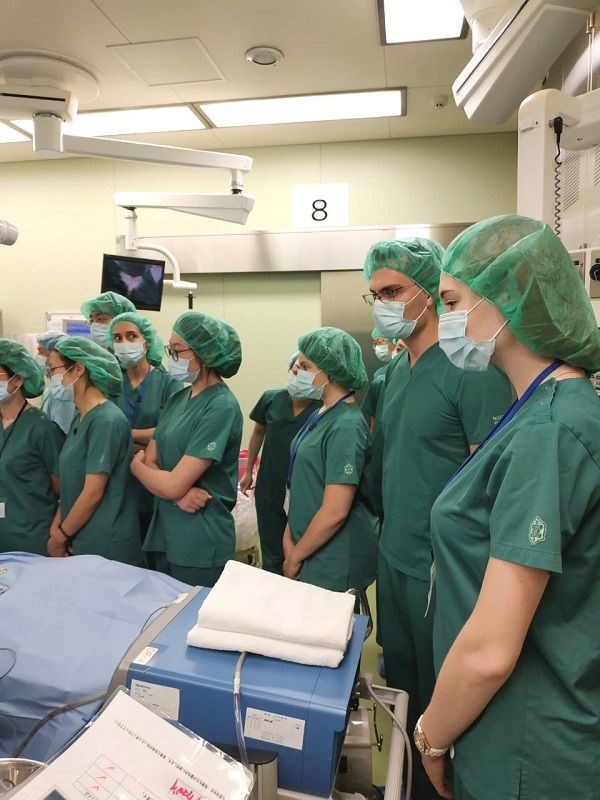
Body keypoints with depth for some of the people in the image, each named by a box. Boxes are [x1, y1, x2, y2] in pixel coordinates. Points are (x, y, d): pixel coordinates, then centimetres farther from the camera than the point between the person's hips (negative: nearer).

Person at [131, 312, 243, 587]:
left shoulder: (220, 408, -19)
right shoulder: (178, 398, 6)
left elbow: (172, 485, -21)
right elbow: (150, 461, 3)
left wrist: (135, 465, -2)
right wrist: (179, 494, -17)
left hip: (200, 543, -7)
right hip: (164, 532, 8)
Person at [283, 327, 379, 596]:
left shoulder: (346, 426, -21)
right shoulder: (320, 415, 5)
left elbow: (334, 512, -23)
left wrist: (295, 557, -12)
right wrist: (289, 538, 1)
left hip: (335, 562, -8)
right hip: (311, 553, 8)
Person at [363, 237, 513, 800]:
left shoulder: (472, 368, -18)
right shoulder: (395, 369, 6)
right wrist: (389, 531, 13)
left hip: (441, 567, -8)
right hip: (394, 557, 8)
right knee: (400, 685, 25)